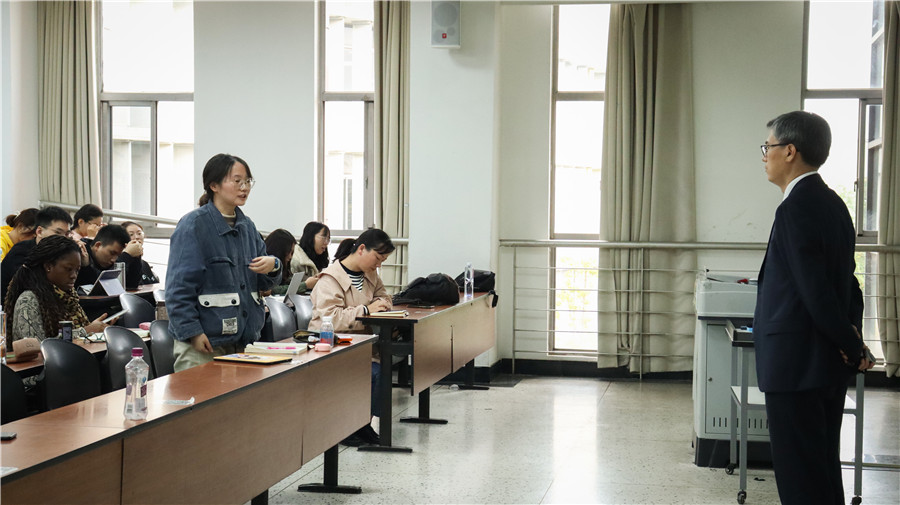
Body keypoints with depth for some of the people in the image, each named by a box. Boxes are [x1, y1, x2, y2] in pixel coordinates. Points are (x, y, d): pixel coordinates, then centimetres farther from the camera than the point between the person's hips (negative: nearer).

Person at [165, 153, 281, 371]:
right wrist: (192, 332, -19)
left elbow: (263, 283, 18)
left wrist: (272, 267, -5)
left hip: (243, 340, 7)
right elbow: (178, 287, -13)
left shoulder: (247, 226, 13)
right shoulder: (194, 225, -9)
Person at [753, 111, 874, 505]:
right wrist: (852, 334, 7)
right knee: (823, 470, 17)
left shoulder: (796, 208, -18)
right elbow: (846, 283, 16)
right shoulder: (831, 203, 13)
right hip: (827, 364, 10)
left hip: (796, 364, -10)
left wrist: (852, 348, -10)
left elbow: (815, 291, -20)